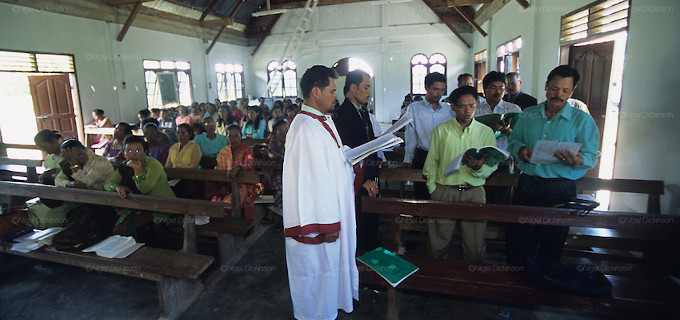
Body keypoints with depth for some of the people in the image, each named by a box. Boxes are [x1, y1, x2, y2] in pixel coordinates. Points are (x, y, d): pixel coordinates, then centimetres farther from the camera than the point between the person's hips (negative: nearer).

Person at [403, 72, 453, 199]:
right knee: (421, 195, 2)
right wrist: (408, 160, -5)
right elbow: (410, 135, -1)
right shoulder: (414, 108, 2)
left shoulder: (448, 109, 9)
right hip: (422, 156, -2)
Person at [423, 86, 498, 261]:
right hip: (444, 191, 0)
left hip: (474, 192, 1)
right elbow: (431, 163, 8)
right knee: (438, 245, 4)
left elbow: (492, 167, 6)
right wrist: (433, 190, 1)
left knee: (475, 246, 2)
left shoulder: (486, 132, 8)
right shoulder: (440, 130, 6)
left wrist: (478, 167, -16)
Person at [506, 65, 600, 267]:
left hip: (560, 189, -2)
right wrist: (520, 149, -6)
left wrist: (577, 160, -26)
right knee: (517, 240, 9)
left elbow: (591, 157, -3)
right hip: (527, 184, 3)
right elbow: (514, 140, 17)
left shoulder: (582, 120, 2)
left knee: (550, 248, 8)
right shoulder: (528, 114, 11)